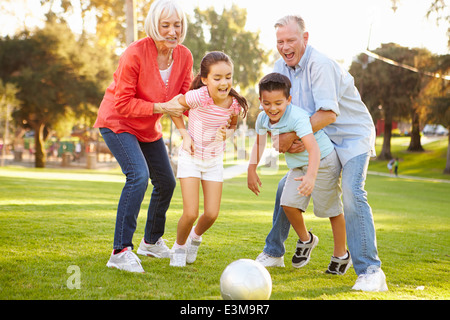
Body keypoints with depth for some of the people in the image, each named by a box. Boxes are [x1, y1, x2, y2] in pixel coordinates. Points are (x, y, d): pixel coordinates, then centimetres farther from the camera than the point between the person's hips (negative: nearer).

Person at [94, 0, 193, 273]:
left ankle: (152, 242, 35)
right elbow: (123, 104, -25)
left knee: (166, 182, 12)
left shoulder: (184, 57, -10)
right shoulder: (135, 54, -27)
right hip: (117, 122, -7)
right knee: (138, 175, -26)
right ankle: (121, 251, -21)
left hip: (149, 127, 7)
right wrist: (162, 107, -31)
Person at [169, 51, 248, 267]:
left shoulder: (234, 103, -14)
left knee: (212, 214, -1)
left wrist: (227, 133, -14)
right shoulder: (199, 96, -27)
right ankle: (179, 246, 21)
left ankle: (195, 236, 34)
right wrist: (185, 135, -14)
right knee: (191, 213, -10)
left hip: (215, 161, 4)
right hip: (191, 158, -4)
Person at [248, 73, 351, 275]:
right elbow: (259, 143, 9)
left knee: (331, 209, 4)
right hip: (298, 164, 7)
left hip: (322, 161, -7)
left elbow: (313, 148, -45)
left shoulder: (297, 118, -34)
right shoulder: (263, 119, -11)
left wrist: (311, 176, -59)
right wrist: (252, 170, 3)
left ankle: (341, 256, 21)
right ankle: (305, 240, 23)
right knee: (288, 203, -4)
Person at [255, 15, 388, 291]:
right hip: (317, 138, 8)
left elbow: (328, 113, -31)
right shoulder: (282, 66, 0)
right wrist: (288, 139, -18)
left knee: (351, 191, -26)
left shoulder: (320, 65, -25)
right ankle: (273, 252, 24)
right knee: (287, 186, 6)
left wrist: (293, 135, -29)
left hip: (352, 134, -8)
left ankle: (370, 270, -25)